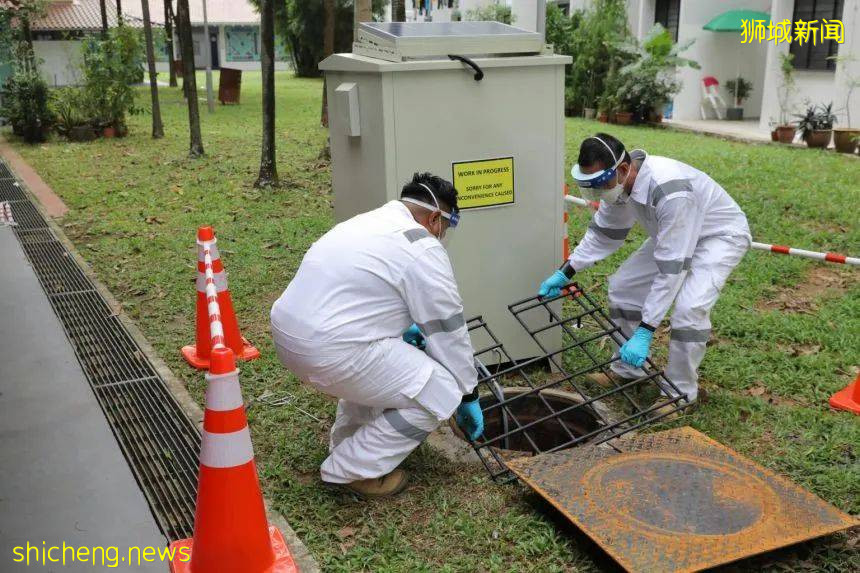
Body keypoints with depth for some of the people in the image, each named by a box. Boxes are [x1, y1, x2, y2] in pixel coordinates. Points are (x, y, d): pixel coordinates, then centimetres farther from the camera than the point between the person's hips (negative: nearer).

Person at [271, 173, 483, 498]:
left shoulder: (367, 221, 19)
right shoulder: (422, 248, -7)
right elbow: (448, 329, -1)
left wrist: (405, 328, 36)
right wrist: (469, 396, 9)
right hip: (328, 352, -10)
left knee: (383, 360, 32)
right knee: (441, 393, -3)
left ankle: (346, 444, 31)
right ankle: (350, 470, 3)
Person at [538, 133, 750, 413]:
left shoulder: (670, 191, -41)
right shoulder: (618, 181, -16)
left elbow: (671, 268, -40)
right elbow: (603, 233, 2)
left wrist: (645, 332, -39)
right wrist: (565, 272, -7)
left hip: (721, 235, -8)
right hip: (672, 233, 8)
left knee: (689, 308, -28)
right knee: (623, 285, 1)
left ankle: (681, 393, -7)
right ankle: (627, 370, 18)